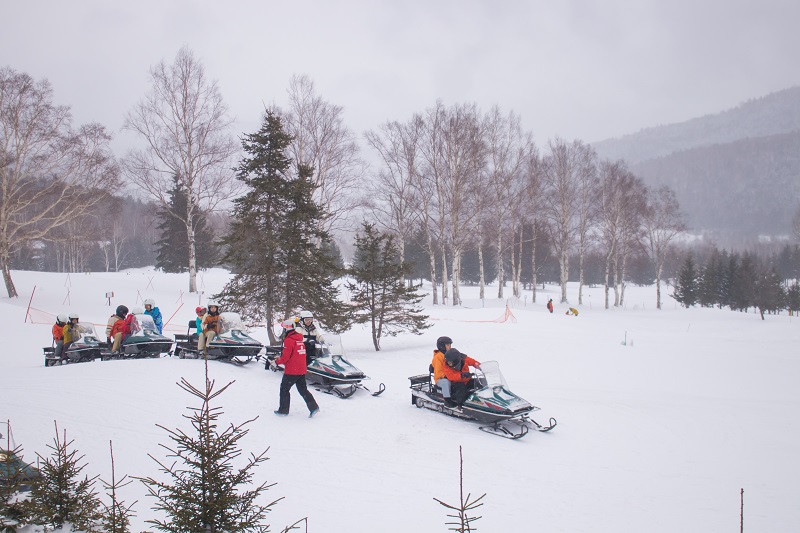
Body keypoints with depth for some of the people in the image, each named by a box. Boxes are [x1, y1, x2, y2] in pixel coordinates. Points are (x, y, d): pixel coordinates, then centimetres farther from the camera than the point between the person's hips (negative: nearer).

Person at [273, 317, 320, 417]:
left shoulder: (289, 340, -15)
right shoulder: (299, 339, 12)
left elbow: (285, 357, -17)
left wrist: (276, 361, 0)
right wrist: (280, 357, 19)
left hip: (291, 371, -8)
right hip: (302, 370, 8)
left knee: (284, 389, 8)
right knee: (303, 389, 12)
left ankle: (283, 410, 13)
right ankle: (313, 407, -1)